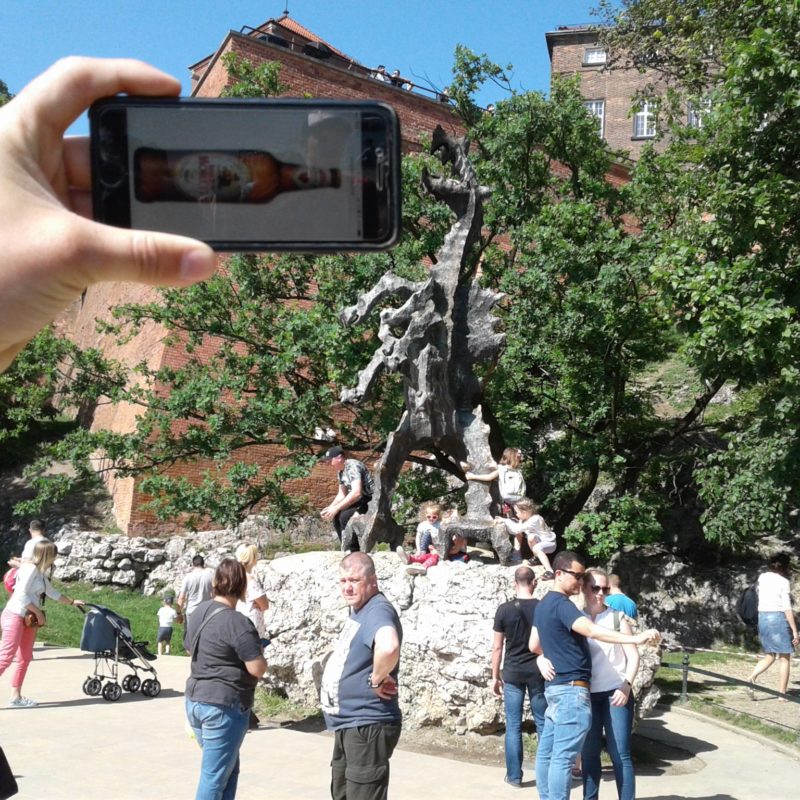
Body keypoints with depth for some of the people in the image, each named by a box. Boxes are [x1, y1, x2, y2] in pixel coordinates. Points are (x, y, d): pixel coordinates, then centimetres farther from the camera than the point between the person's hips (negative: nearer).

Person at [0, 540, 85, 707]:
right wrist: (38, 612, -13)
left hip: (27, 619, 10)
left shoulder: (40, 572, 17)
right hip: (15, 616, -10)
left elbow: (53, 592, 31)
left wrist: (72, 602, 37)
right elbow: (21, 595, -19)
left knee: (25, 658, 8)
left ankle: (16, 696, 11)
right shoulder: (30, 568, -12)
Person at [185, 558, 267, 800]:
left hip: (195, 700, 8)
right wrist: (258, 651, 1)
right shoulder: (237, 622, -19)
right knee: (214, 778, -1)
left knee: (229, 769, 21)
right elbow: (257, 669, -18)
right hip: (224, 706, -8)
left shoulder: (198, 612, 7)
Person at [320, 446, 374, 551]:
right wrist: (330, 507, -1)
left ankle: (352, 550, -14)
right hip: (359, 501, 10)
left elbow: (356, 493, -31)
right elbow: (342, 495, 16)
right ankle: (346, 548, 8)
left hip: (371, 501, -10)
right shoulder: (340, 471, 9)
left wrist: (336, 508, -26)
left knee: (345, 516, -25)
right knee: (335, 516, 1)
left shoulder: (353, 467, -20)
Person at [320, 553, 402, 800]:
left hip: (367, 726, -10)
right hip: (348, 725, 10)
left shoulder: (377, 610, -21)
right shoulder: (358, 611, 11)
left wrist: (377, 679, -27)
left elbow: (388, 646, -44)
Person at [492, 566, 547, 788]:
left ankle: (514, 776, 9)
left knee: (513, 726, 5)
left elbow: (498, 647, -3)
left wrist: (495, 676, 6)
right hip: (538, 672, 1)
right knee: (543, 724, 9)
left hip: (513, 673, -1)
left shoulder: (504, 609, -6)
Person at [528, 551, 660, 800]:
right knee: (564, 757, -10)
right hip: (572, 689, -10)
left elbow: (534, 646, 24)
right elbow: (590, 630, -31)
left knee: (547, 752, 11)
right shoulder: (561, 604, -15)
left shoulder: (544, 605, 16)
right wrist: (634, 638, -37)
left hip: (556, 687, 10)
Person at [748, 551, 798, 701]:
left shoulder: (762, 577, 7)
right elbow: (787, 608, -14)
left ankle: (752, 678, -7)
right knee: (785, 658, 5)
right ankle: (782, 695, 5)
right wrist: (795, 630, -11)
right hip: (778, 618, -6)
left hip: (762, 617, 6)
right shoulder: (783, 581, -10)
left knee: (770, 656, 17)